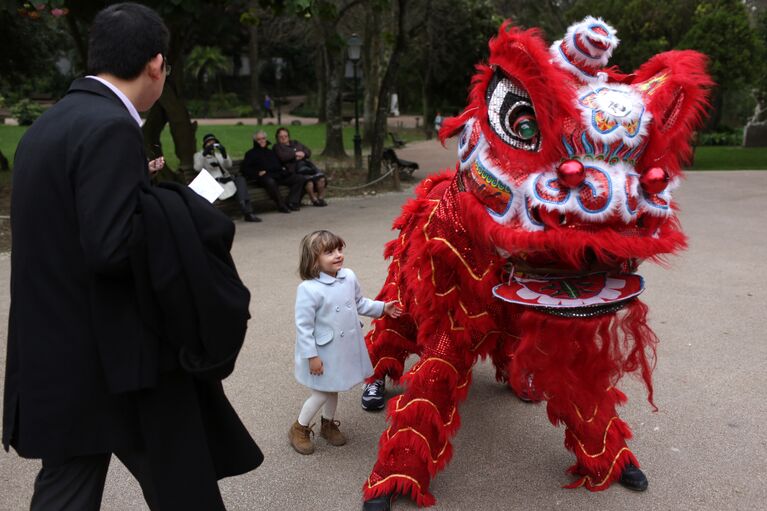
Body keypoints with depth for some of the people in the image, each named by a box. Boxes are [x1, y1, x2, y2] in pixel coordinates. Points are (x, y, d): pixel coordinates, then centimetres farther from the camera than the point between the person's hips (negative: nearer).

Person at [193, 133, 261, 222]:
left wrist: (225, 155, -13)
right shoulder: (198, 155, 17)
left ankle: (247, 212, -44)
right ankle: (247, 212, -39)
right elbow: (197, 168, -7)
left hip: (226, 179, 4)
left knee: (240, 179, -31)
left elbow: (229, 166, 8)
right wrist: (204, 154, -21)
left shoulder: (219, 153, 28)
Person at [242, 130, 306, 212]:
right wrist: (257, 173, -10)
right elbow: (245, 168, 6)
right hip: (265, 176, -6)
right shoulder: (251, 153, 19)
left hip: (279, 174, 6)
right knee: (270, 182, -44)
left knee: (301, 179, -15)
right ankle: (281, 205, -32)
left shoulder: (271, 152, 35)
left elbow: (280, 163, 38)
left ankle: (292, 203, -23)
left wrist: (283, 168, 13)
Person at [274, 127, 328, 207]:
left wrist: (303, 154, -3)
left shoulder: (296, 143, 31)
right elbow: (282, 157, -6)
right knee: (309, 180, -33)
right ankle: (314, 200, -17)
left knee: (321, 178, -21)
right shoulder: (277, 147, 15)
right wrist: (295, 154, -4)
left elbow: (308, 151, 20)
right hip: (295, 169, -6)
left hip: (307, 164, 6)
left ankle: (321, 198, -7)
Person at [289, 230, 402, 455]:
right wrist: (311, 356, -18)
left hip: (346, 348, 6)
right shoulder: (309, 289, -26)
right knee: (322, 393, 8)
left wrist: (382, 308, 8)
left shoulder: (349, 277, -5)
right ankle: (299, 429, 31)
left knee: (333, 389, 23)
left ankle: (328, 424, 45)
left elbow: (359, 303, 13)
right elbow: (303, 326, -21)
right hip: (323, 352, -6)